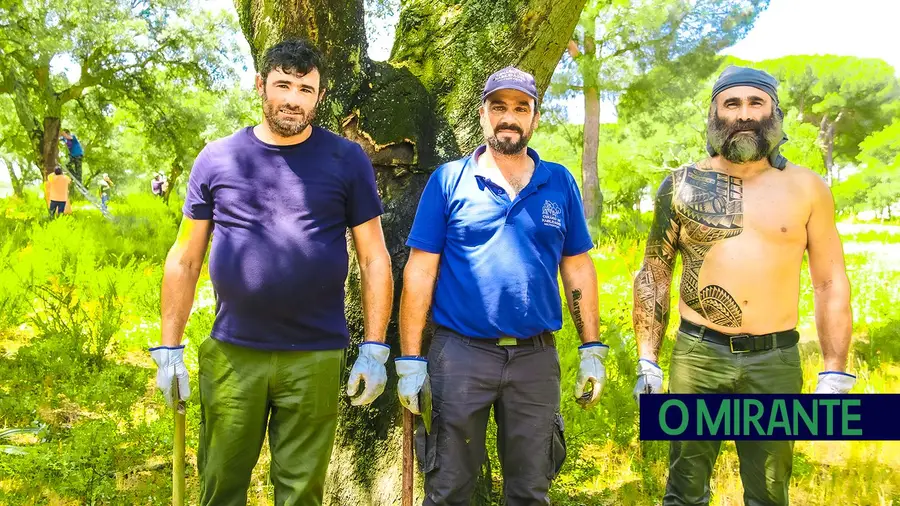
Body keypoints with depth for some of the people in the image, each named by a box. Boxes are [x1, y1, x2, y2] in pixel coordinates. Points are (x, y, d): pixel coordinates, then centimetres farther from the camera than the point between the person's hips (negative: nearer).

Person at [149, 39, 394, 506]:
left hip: (316, 356, -1)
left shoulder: (347, 161, 0)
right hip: (231, 353, 1)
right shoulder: (216, 159, 3)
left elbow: (373, 259, 1)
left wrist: (374, 349, -4)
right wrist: (168, 348, 2)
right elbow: (184, 260, 7)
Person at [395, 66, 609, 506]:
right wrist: (410, 359, -7)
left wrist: (592, 350, 4)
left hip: (536, 357, 2)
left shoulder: (560, 183, 6)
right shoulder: (449, 180, -2)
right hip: (460, 354, -2)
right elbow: (420, 271, -3)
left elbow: (578, 269, 9)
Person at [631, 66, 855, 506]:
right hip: (697, 354, 0)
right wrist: (646, 362, 0)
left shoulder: (806, 188, 1)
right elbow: (653, 276, 6)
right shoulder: (681, 186, 2)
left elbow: (831, 282, 4)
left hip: (775, 359, 0)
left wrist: (835, 374, -3)